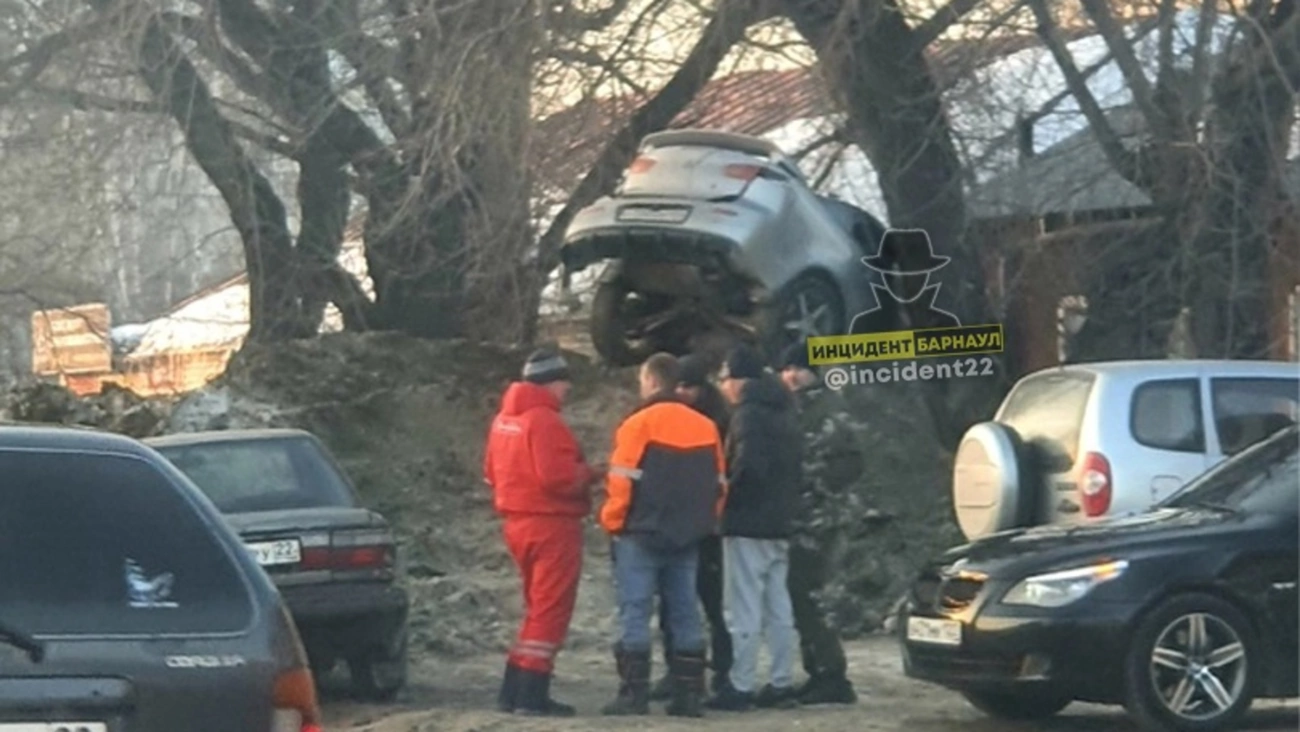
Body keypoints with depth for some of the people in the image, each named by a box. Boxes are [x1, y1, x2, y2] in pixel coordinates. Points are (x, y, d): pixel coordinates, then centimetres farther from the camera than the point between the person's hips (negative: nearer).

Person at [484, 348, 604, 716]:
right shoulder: (544, 420, -18)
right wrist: (591, 474, -9)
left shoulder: (504, 419, 12)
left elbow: (492, 471, 17)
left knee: (537, 608, 18)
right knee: (550, 611, -3)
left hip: (518, 521, 10)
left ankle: (515, 691, 18)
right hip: (551, 523, -10)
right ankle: (532, 695, -5)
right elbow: (558, 476, -25)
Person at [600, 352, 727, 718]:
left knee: (635, 613, -2)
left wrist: (613, 522, 0)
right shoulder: (706, 427, 9)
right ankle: (689, 694, 7)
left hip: (643, 534, -5)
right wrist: (704, 523, 18)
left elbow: (622, 482, -12)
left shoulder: (639, 424, -9)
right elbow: (719, 485, 11)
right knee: (685, 613, 9)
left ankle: (634, 694, -6)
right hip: (686, 538, 5)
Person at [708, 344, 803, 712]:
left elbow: (748, 464, -24)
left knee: (744, 608, -7)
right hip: (779, 523, 9)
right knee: (778, 606, 11)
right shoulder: (782, 413, 17)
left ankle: (739, 687, -8)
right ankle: (782, 683, 13)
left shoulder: (749, 414, -13)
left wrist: (729, 492, -9)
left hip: (748, 523, -9)